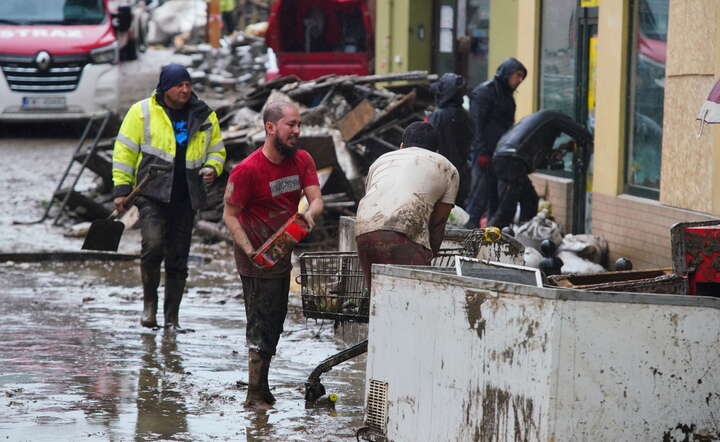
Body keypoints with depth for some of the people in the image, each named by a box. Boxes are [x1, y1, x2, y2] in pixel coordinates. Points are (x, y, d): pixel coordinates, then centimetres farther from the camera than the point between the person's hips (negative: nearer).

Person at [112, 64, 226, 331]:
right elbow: (124, 150, 4)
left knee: (178, 259, 6)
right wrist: (121, 189, -1)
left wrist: (212, 168, -2)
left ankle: (172, 318, 15)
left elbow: (217, 150, 21)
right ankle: (149, 301, 2)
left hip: (186, 199, 3)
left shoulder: (204, 116, 9)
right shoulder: (142, 112, 1)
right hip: (152, 194, -3)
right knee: (153, 245, -22)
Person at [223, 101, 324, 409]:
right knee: (263, 325, -7)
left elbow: (316, 199, -7)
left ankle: (261, 389, 27)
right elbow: (230, 216, -14)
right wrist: (251, 252, -25)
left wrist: (310, 213, -32)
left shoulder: (302, 161, 0)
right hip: (257, 256, -7)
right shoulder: (247, 170, -19)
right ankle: (256, 395, -1)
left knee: (275, 322, 15)